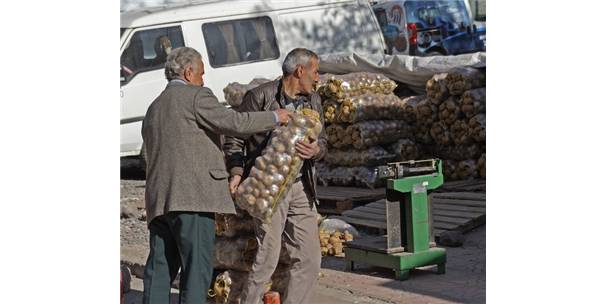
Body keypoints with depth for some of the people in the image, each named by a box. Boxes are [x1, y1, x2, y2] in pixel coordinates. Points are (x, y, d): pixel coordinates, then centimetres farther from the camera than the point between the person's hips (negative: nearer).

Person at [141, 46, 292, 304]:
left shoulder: (153, 109, 25)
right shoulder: (196, 96, -1)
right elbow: (234, 123, -10)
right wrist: (275, 118, 3)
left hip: (158, 201, 8)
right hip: (193, 196, -8)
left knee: (160, 268, 7)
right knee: (197, 266, -7)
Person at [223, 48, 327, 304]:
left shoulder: (313, 101, 11)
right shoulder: (260, 96, -8)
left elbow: (322, 141, 14)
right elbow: (234, 137, -4)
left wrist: (315, 150, -11)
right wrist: (237, 171, -18)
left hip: (301, 187, 6)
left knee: (309, 258, 4)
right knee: (268, 254, -12)